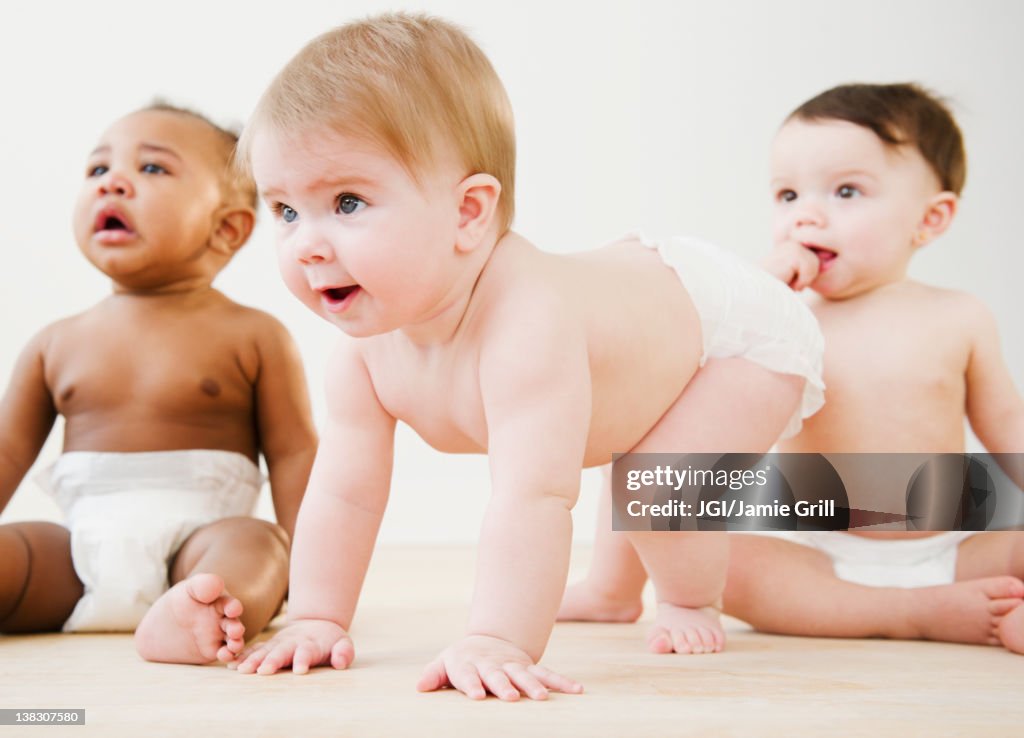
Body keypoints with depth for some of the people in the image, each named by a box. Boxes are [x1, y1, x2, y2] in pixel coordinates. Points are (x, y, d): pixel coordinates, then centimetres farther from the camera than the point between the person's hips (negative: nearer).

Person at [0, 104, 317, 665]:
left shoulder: (254, 338, 3)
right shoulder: (56, 344, 13)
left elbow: (294, 455, 2)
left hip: (195, 543, -3)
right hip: (78, 555, 3)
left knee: (255, 543, -32)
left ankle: (193, 617, -58)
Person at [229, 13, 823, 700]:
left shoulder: (525, 321, -47)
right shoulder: (368, 344, -21)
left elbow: (533, 499, -52)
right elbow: (344, 492, -14)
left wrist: (497, 643, -53)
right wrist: (317, 619, -15)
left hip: (745, 325, -7)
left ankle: (694, 601, 6)